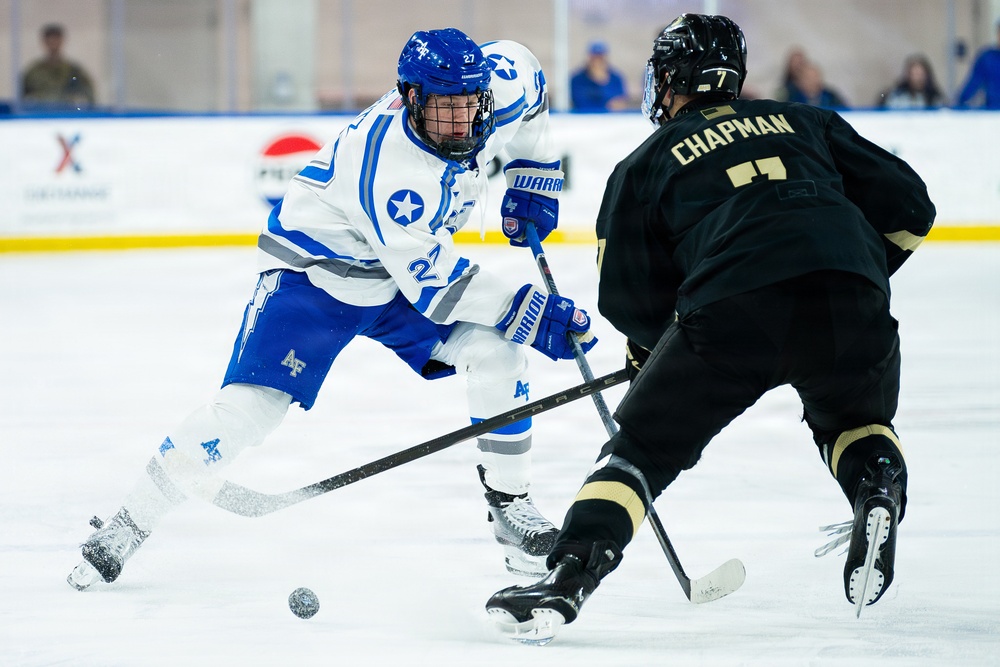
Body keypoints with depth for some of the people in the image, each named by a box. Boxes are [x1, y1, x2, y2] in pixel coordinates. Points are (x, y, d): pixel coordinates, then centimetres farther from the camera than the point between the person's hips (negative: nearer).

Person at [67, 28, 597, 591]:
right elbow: (429, 279, -35)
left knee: (495, 350, -13)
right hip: (315, 266, -6)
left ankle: (510, 506, 4)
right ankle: (130, 524, -4)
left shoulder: (493, 87, -19)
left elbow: (523, 68, 7)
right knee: (251, 405, -17)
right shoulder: (384, 161, -38)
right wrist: (530, 312, -36)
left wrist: (534, 176, 4)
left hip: (407, 265, 6)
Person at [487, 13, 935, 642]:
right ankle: (879, 493, 4)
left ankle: (568, 576, -3)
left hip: (734, 307, -2)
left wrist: (650, 348, 41)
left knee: (643, 444, 13)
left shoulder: (644, 164, 22)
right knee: (856, 419, 32)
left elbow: (629, 300, 20)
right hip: (852, 301, 2)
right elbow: (908, 207, 23)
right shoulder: (806, 123, 27)